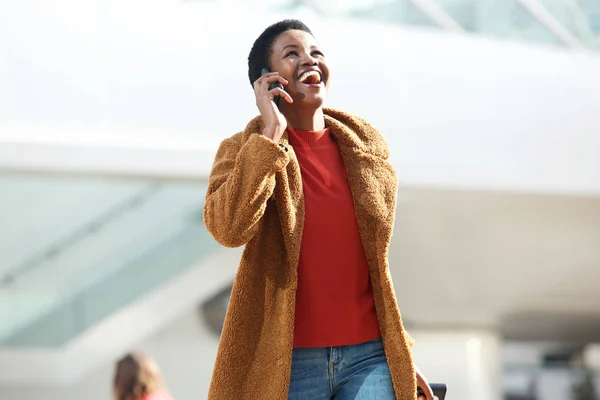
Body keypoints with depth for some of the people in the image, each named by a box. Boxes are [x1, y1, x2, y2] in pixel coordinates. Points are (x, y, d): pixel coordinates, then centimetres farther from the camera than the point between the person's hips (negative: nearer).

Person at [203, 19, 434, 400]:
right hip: (288, 361, -3)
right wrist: (270, 135, -14)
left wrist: (402, 353, 19)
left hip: (369, 355, 3)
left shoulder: (366, 147, 11)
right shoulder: (245, 151, 1)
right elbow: (228, 229, -20)